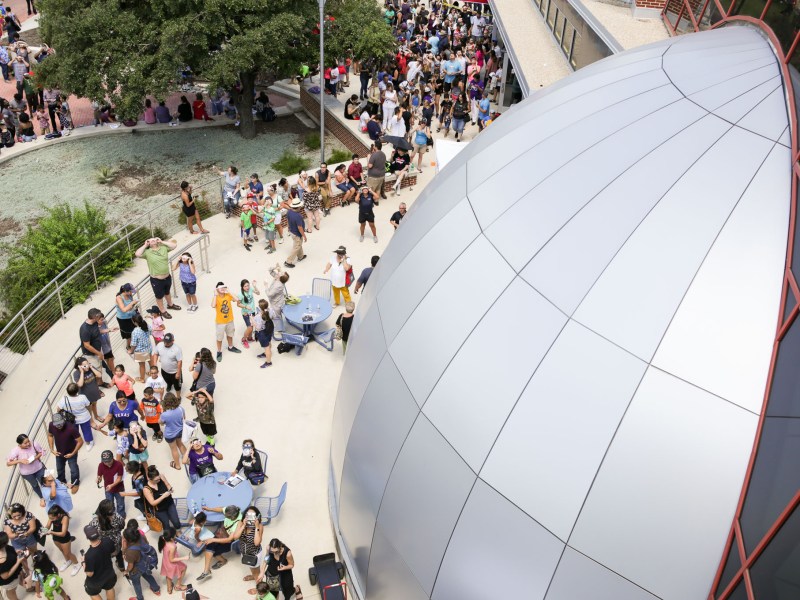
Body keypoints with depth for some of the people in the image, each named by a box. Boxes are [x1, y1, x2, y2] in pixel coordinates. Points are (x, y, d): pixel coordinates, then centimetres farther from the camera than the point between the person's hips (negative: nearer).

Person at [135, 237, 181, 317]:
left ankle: (170, 305, 53)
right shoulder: (147, 252, -13)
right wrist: (145, 245, -16)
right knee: (159, 296, 14)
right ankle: (163, 311, 32)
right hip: (156, 280, -4)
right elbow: (137, 254, -28)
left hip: (167, 277, 4)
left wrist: (162, 241, -7)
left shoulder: (163, 248, -2)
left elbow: (174, 245, -6)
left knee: (167, 292, 29)